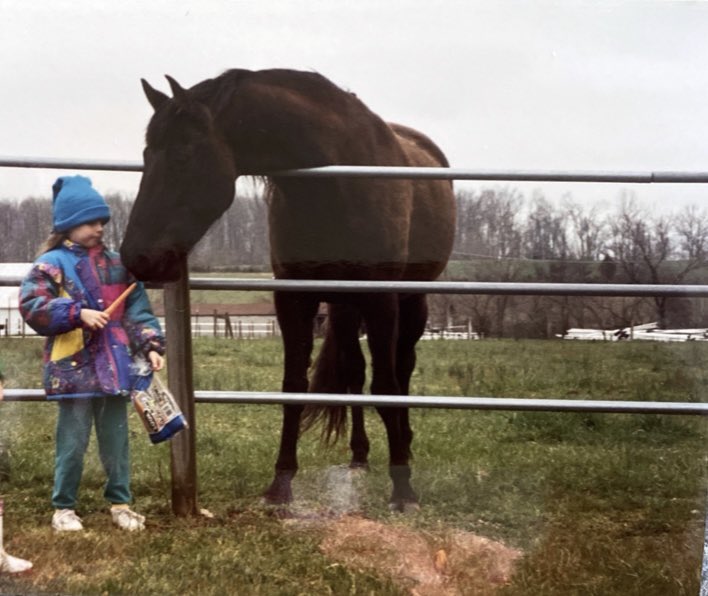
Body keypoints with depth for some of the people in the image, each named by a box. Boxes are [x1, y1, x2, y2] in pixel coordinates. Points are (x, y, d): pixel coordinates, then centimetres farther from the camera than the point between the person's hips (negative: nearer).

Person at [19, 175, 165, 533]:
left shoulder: (116, 263, 10)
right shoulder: (51, 264, -4)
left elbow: (137, 309, 9)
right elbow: (32, 308, -12)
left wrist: (151, 345, -4)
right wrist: (78, 313, -20)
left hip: (114, 367, 4)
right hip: (74, 369, -4)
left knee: (116, 440, 11)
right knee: (73, 442, 4)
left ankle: (120, 503, 22)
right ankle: (63, 507, 17)